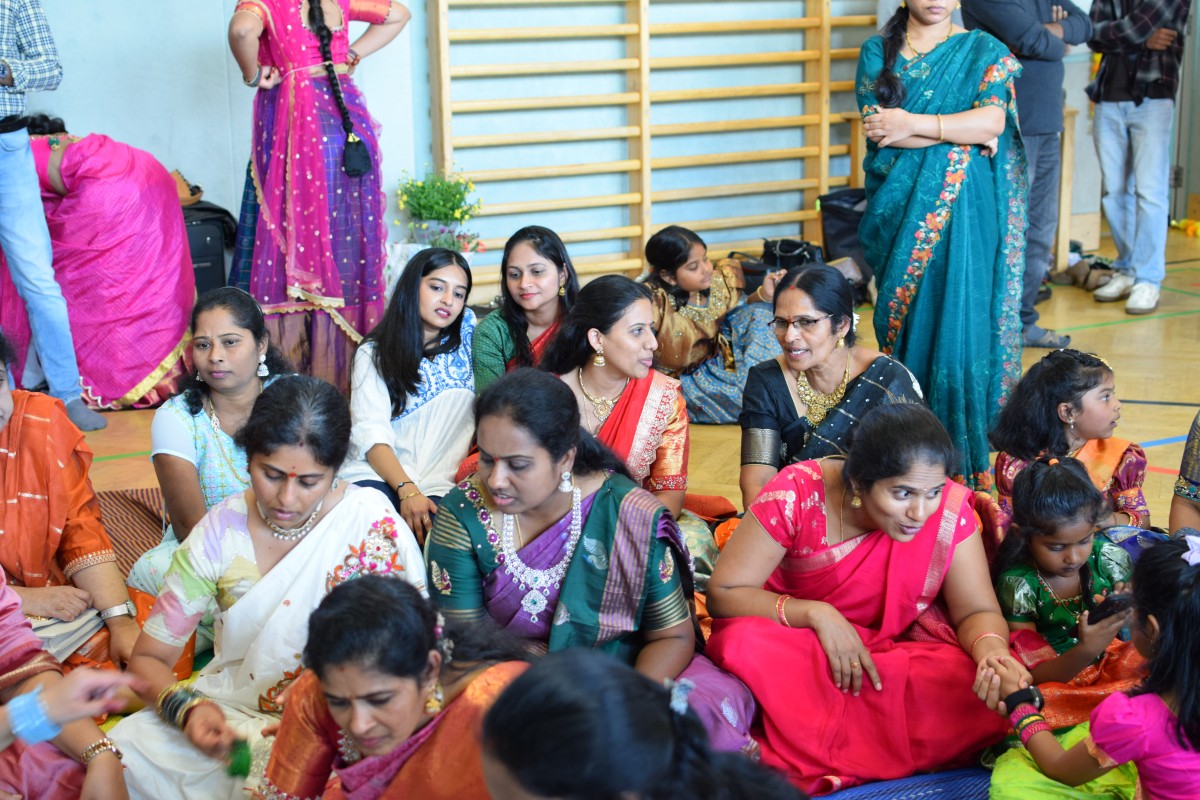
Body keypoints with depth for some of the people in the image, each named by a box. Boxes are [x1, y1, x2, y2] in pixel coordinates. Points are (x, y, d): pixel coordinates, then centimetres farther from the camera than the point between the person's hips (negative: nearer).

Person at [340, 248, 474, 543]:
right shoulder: (374, 353, 8)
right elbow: (371, 431, -5)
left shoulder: (468, 333, 14)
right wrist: (407, 491, -22)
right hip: (379, 473, -1)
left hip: (443, 484, 1)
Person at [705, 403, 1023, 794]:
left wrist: (994, 654, -34)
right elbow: (723, 593, -16)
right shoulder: (797, 493, -22)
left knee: (990, 690, -28)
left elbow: (976, 612, -10)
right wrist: (815, 614, -29)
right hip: (795, 643, -2)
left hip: (895, 654, 2)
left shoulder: (951, 508, -16)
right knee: (744, 642, -36)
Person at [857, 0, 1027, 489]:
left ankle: (964, 446, -1)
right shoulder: (877, 53, 9)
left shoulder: (981, 51, 7)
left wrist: (912, 125, -13)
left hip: (963, 210, -1)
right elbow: (876, 127, -6)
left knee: (960, 316, -6)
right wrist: (964, 134, -9)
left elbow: (993, 120, -9)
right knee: (906, 317, 1)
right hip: (903, 210, 1)